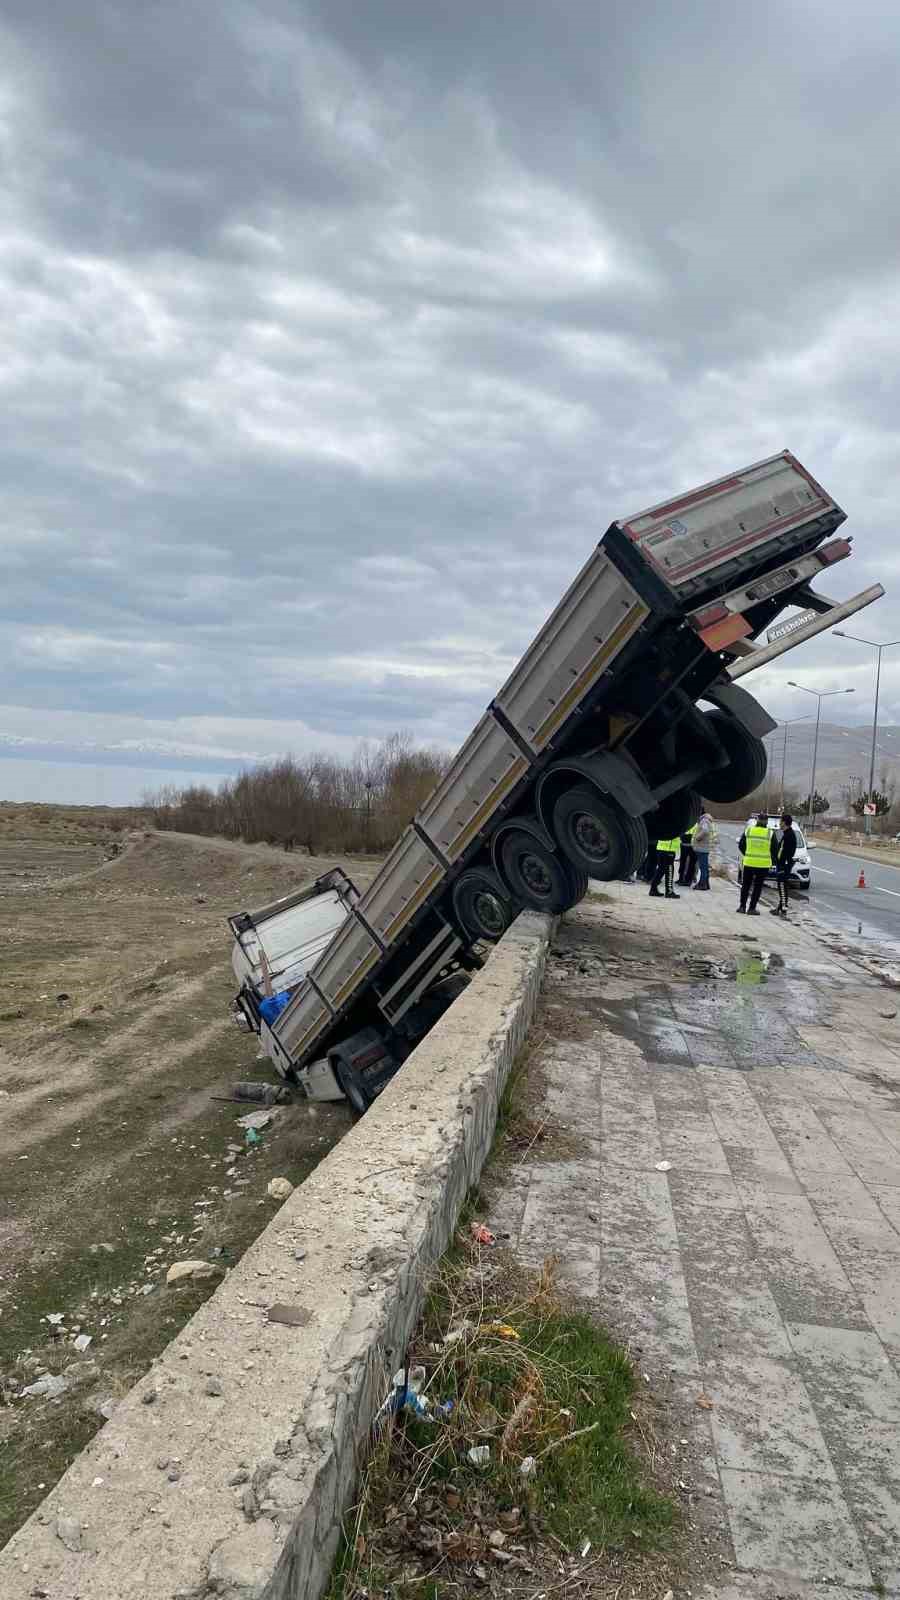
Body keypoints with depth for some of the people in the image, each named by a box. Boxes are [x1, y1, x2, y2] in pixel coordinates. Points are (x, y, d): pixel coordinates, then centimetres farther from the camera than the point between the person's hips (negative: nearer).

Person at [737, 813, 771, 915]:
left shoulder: (748, 830, -2)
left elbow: (741, 845, 5)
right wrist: (771, 859, 15)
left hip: (749, 863, 2)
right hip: (763, 864, -1)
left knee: (745, 885, 14)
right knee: (757, 887, 7)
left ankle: (742, 906, 15)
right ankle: (751, 908, 6)